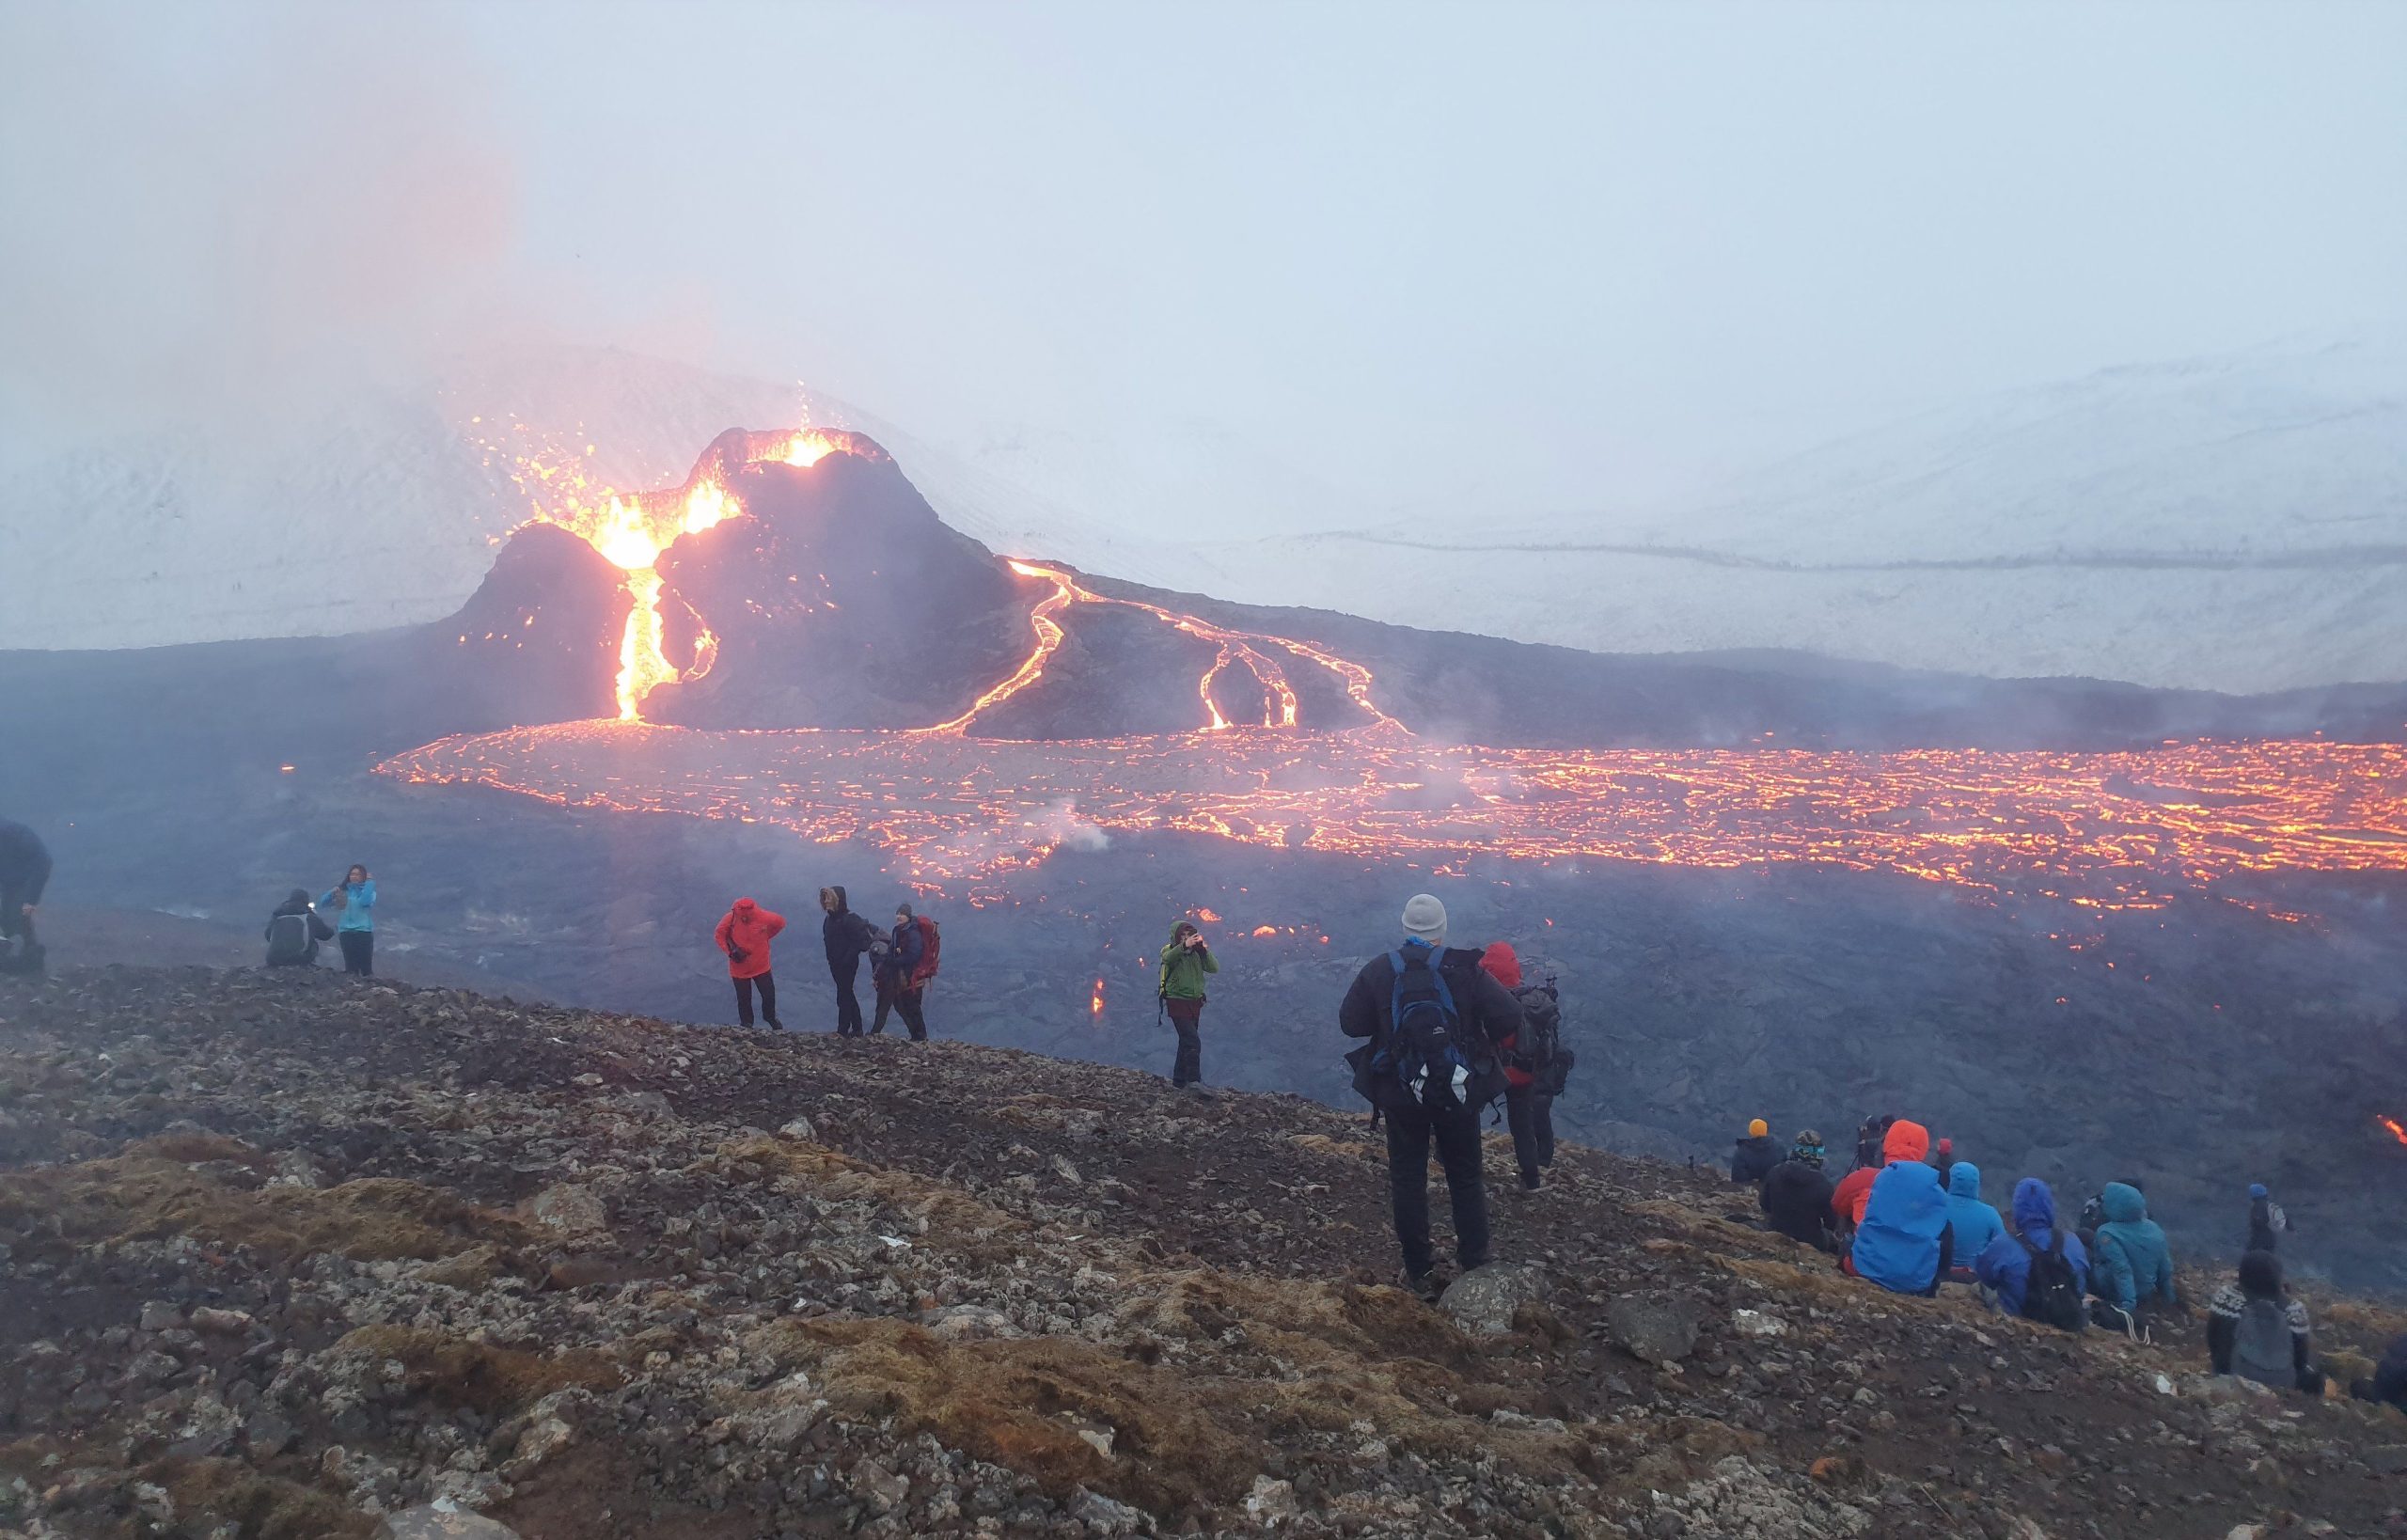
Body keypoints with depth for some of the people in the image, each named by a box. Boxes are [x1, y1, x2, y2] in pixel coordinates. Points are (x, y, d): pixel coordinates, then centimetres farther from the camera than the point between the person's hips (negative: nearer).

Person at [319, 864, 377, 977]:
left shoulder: (369, 891, 4)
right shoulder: (344, 891, 11)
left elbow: (364, 902, -21)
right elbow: (322, 904, 8)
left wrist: (370, 882, -13)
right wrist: (332, 893, -10)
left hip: (364, 932, -3)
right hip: (346, 932, 3)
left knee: (366, 966, -7)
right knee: (350, 967, 5)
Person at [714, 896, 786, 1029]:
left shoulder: (763, 917, -20)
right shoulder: (731, 918, -19)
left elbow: (781, 922, 0)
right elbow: (719, 935, -4)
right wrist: (730, 949, -16)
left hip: (761, 965, 0)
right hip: (739, 967, 0)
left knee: (769, 994, 8)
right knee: (743, 998, 11)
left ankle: (770, 1018, 36)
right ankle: (746, 1025, 32)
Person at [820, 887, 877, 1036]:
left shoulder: (849, 919, -19)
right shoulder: (829, 919, 7)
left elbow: (860, 940, -23)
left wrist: (847, 959, -22)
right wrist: (831, 960, 10)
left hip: (848, 965, -9)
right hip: (835, 965, 9)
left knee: (843, 997, -4)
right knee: (848, 996, 16)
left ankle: (842, 1032, 2)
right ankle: (857, 1029, 25)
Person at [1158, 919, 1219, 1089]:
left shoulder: (1196, 953, 5)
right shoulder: (1170, 952, -6)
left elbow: (1214, 968, -8)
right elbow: (1168, 958, -32)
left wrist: (1204, 950, -24)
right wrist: (1184, 946, -50)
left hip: (1195, 1003, 6)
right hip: (1178, 1003, -6)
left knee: (1186, 1042, 13)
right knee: (1194, 1042, -18)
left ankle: (1179, 1081, 23)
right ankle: (1194, 1081, -21)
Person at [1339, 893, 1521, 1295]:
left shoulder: (1379, 970, -7)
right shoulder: (1463, 968, -10)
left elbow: (1350, 1023, -5)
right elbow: (1509, 1018, -14)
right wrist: (1480, 1040, 5)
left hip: (1400, 1095, 0)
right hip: (1459, 1093, 0)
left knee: (1408, 1180, 13)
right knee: (1465, 1178, 16)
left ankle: (1419, 1273, 18)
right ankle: (1476, 1268, 22)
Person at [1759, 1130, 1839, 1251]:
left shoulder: (1774, 1173, -11)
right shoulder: (1822, 1182, -21)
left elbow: (1765, 1206, 2)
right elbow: (1832, 1222, -10)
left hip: (1779, 1237, 4)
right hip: (1812, 1241, -4)